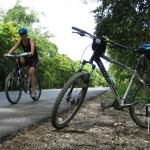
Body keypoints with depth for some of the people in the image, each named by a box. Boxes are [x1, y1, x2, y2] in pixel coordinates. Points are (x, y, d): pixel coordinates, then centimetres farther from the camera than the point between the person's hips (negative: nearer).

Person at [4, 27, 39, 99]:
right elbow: (14, 47, -23)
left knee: (30, 72, -24)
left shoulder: (30, 40, -19)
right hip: (26, 58, 4)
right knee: (19, 60, -30)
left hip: (34, 58, -4)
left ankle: (33, 91, -17)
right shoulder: (20, 41, -7)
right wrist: (8, 53, -42)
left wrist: (31, 53, -63)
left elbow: (32, 47, -40)